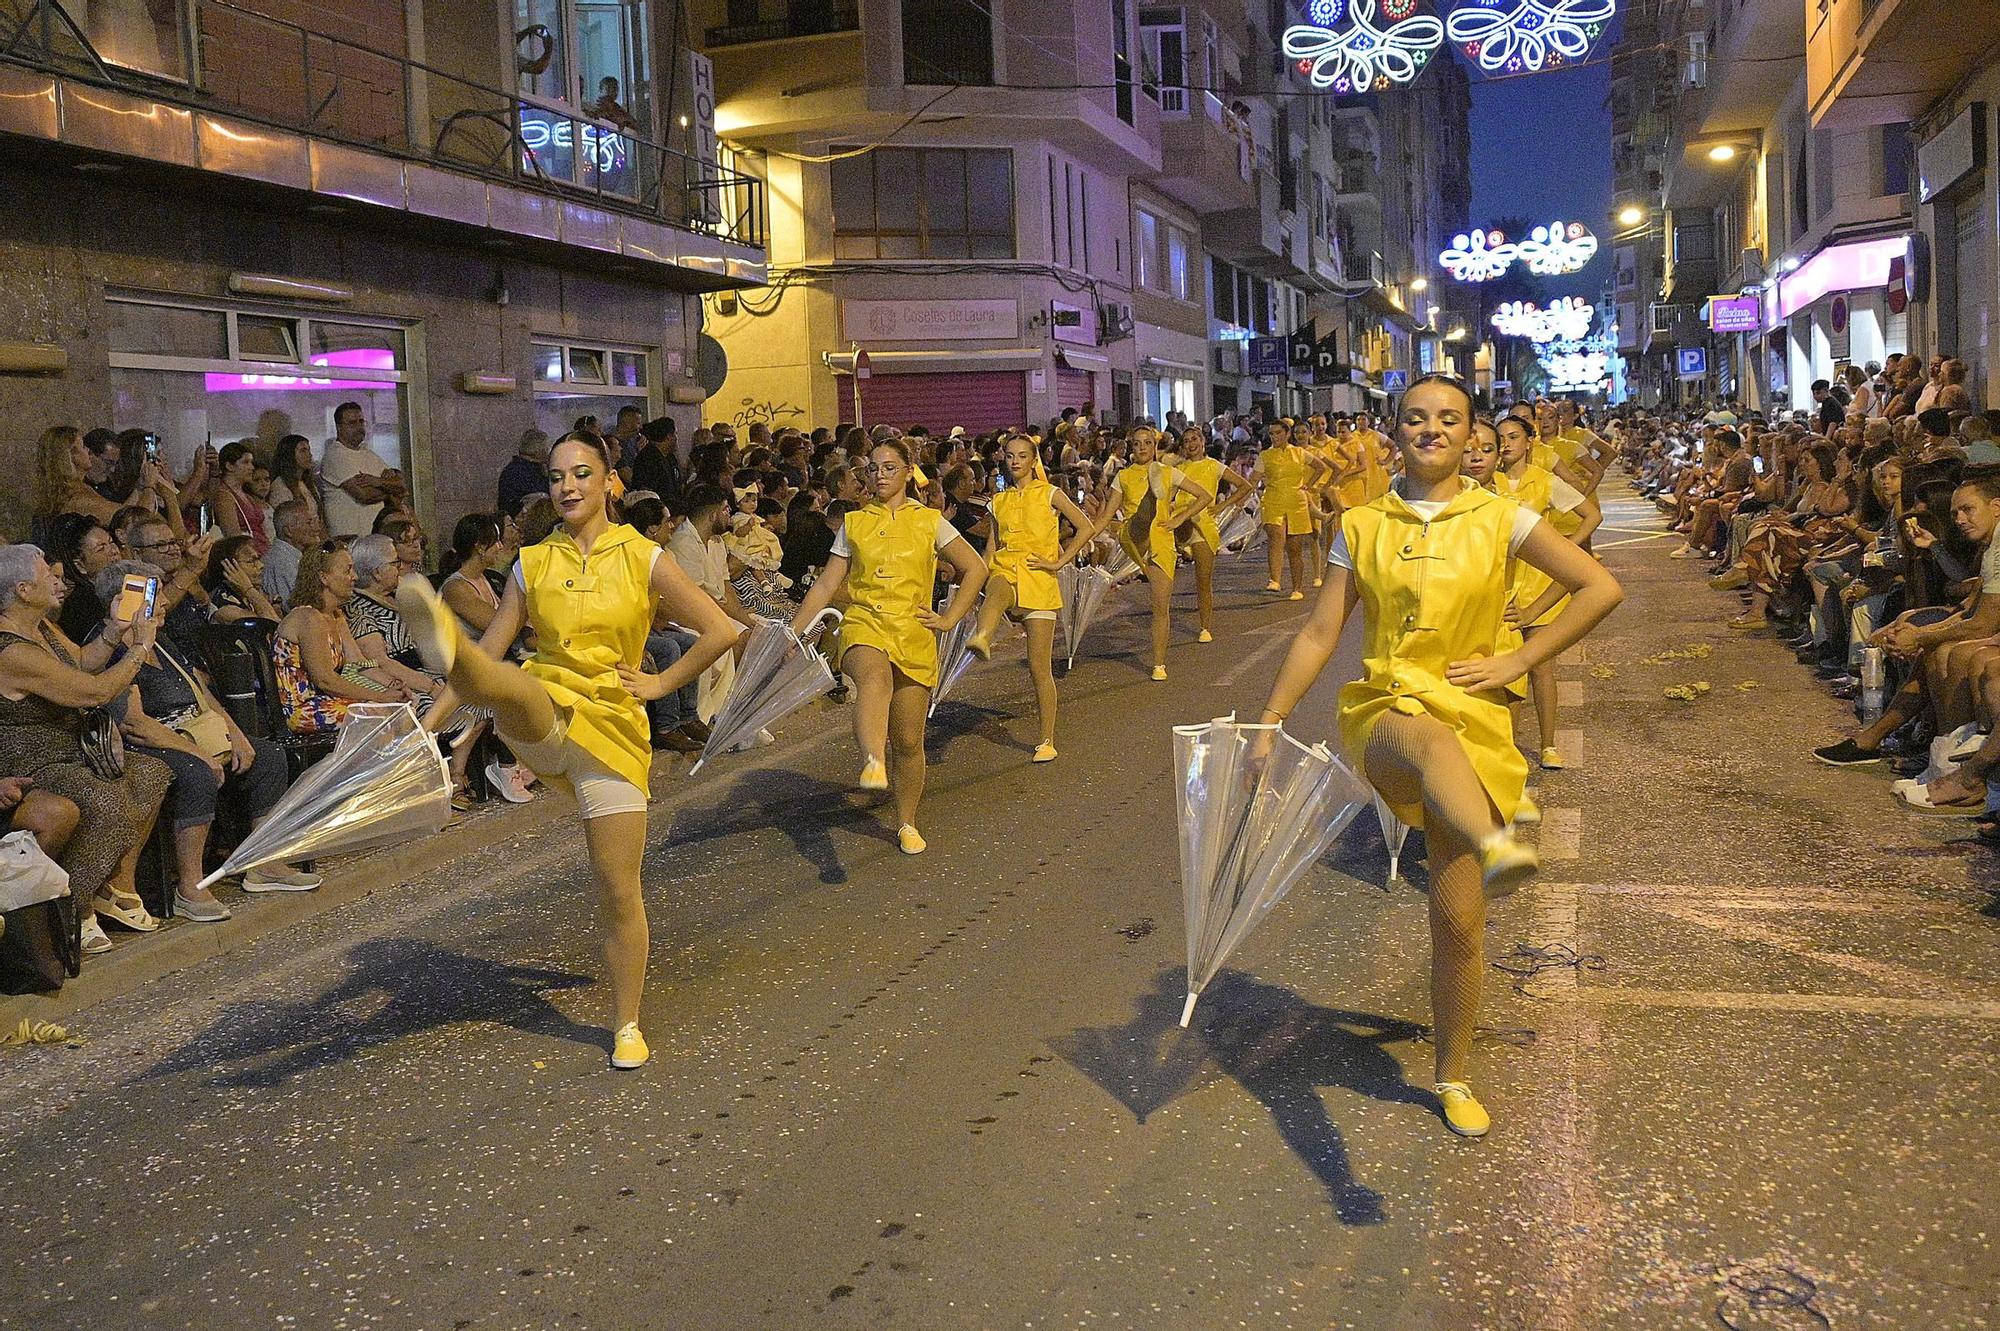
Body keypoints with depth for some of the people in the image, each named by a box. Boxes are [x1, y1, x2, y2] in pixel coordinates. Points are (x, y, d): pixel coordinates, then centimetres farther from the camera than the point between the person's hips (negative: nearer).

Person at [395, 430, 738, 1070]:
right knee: (516, 684, -38)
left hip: (613, 724, -1)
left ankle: (627, 1024, 14)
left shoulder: (642, 558, 1)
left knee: (619, 889, 0)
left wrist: (660, 683, -1)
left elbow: (721, 630, -1)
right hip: (541, 719, 1)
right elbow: (491, 649, 9)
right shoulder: (533, 563, 8)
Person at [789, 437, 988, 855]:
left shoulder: (929, 522, 7)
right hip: (864, 625, -1)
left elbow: (975, 569, 10)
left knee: (908, 741, 4)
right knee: (875, 676, -39)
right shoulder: (854, 524, 11)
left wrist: (949, 619, 3)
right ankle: (872, 764, -63)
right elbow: (826, 586, 11)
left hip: (913, 635, 1)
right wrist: (792, 631, 4)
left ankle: (907, 824, 24)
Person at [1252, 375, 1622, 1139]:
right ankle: (1497, 849, -73)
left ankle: (1453, 1078, 20)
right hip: (1383, 712, -1)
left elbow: (1600, 589, 1)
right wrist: (1268, 725, 3)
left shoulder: (1498, 520, 4)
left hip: (1471, 722, 1)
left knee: (1458, 921, 0)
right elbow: (1319, 634, 6)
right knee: (1433, 736, -42)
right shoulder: (1362, 527, 7)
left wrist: (1517, 662, -4)